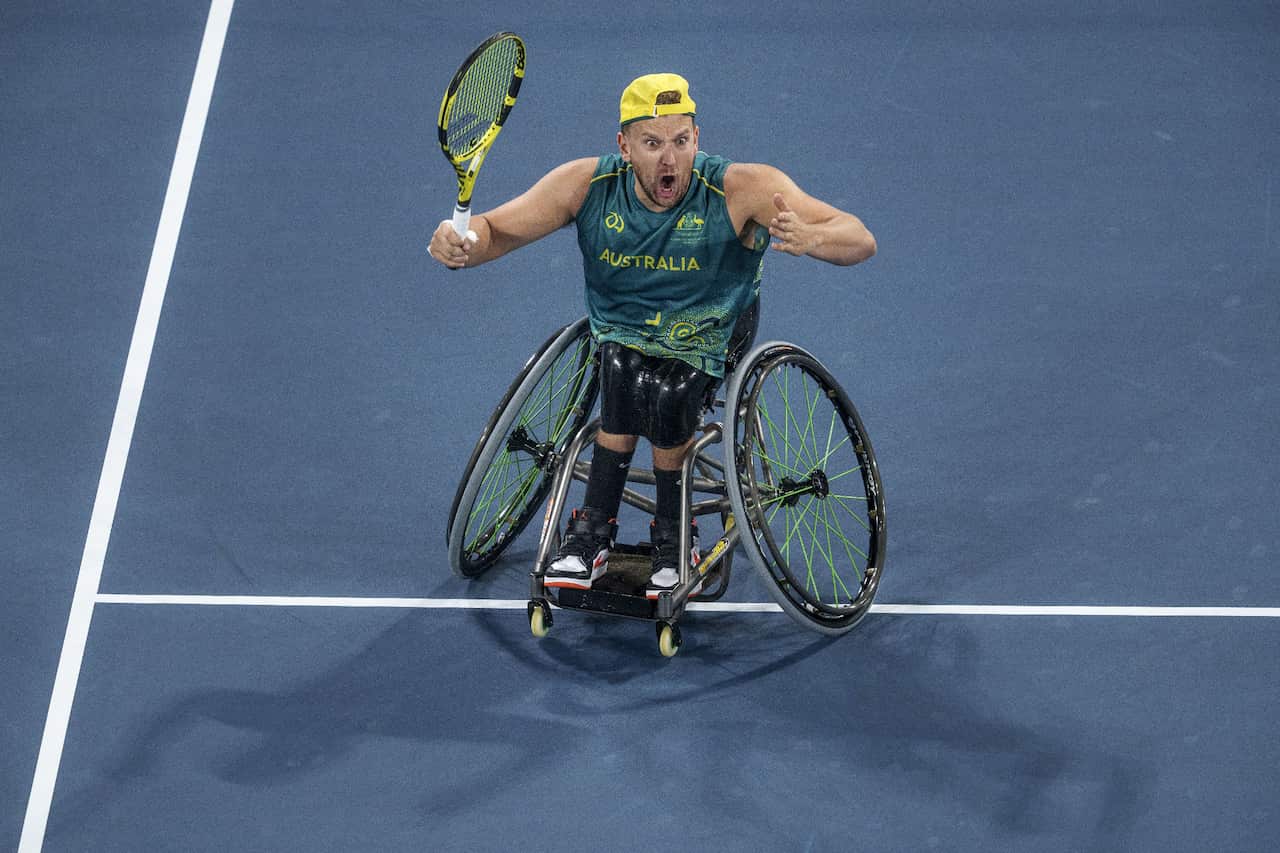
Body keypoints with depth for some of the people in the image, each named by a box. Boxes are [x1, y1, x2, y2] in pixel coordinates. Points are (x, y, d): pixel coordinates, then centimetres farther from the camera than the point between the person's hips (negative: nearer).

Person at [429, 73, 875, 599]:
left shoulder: (742, 190, -22)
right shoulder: (587, 186, -14)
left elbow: (861, 241, -26)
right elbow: (496, 230, -8)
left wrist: (809, 238, -50)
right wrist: (459, 244, -33)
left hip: (709, 346, -1)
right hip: (620, 335, 1)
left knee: (665, 390, -33)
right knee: (625, 368, -33)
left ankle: (672, 538, -8)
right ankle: (593, 532, -18)